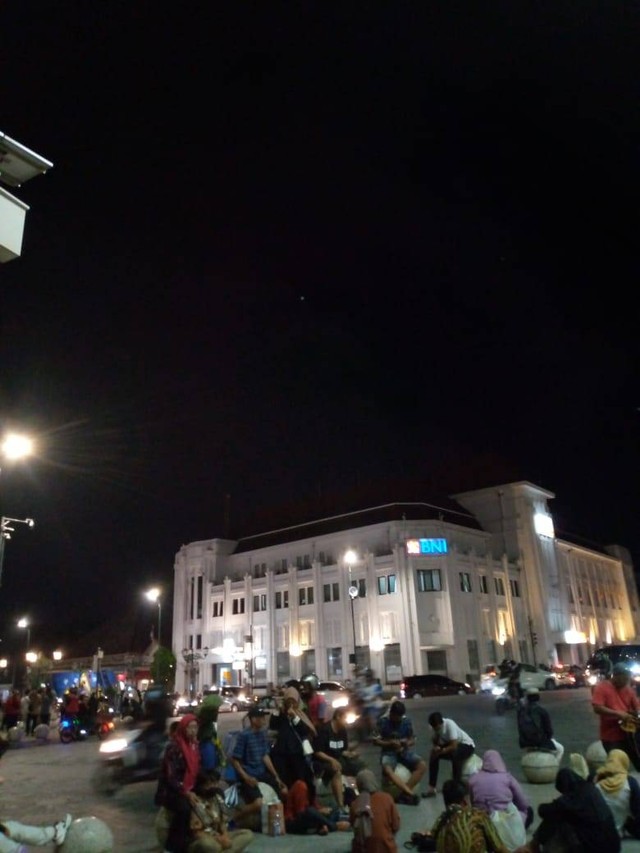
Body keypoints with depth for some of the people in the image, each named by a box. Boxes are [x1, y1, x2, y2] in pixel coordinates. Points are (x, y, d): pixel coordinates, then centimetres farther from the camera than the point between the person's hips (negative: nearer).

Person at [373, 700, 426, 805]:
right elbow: (376, 741, -6)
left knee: (422, 765, -24)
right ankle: (411, 793, -34)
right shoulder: (382, 722, -5)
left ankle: (405, 793, -25)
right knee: (387, 770, -37)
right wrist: (390, 743, -20)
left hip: (405, 751, 3)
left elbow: (412, 740, 7)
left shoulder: (406, 721, 2)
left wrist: (408, 743, -17)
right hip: (389, 752, -3)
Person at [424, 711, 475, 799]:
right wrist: (436, 747, -23)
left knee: (455, 755, -36)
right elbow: (435, 740, -2)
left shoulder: (450, 724, -34)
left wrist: (441, 750, -24)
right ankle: (432, 787, -4)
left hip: (467, 745, -7)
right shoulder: (436, 726, -14)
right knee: (434, 753, -13)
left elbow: (454, 746, -35)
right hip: (451, 744, 7)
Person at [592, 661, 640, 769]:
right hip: (611, 736, -5)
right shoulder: (601, 687, -13)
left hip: (628, 734, 5)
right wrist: (619, 714, -26)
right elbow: (597, 708, -20)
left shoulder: (629, 689, 4)